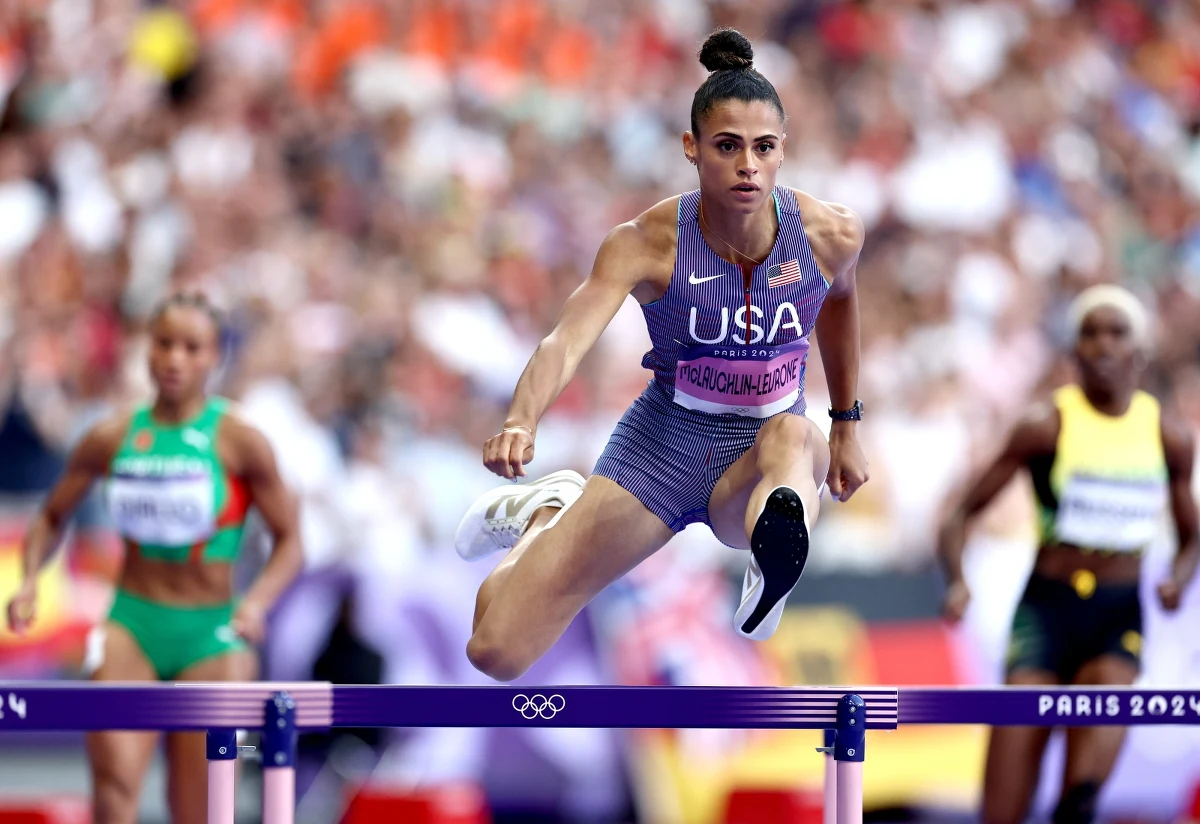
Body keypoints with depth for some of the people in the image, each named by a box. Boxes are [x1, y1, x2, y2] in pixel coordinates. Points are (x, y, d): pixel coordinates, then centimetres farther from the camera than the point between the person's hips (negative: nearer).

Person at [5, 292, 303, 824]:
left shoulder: (239, 441, -7)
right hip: (131, 623, 2)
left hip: (209, 634, -2)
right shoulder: (111, 439, 2)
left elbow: (288, 541, -2)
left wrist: (257, 602, -20)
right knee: (115, 780, -22)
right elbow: (53, 516, 15)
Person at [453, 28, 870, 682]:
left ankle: (776, 547, -68)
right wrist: (520, 423, -54)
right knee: (496, 652, -3)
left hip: (759, 459, 0)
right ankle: (546, 511, 26)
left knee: (793, 437, -39)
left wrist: (845, 429, 23)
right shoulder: (646, 243, -19)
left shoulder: (831, 235, -11)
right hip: (662, 446, 0)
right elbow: (568, 340, -33)